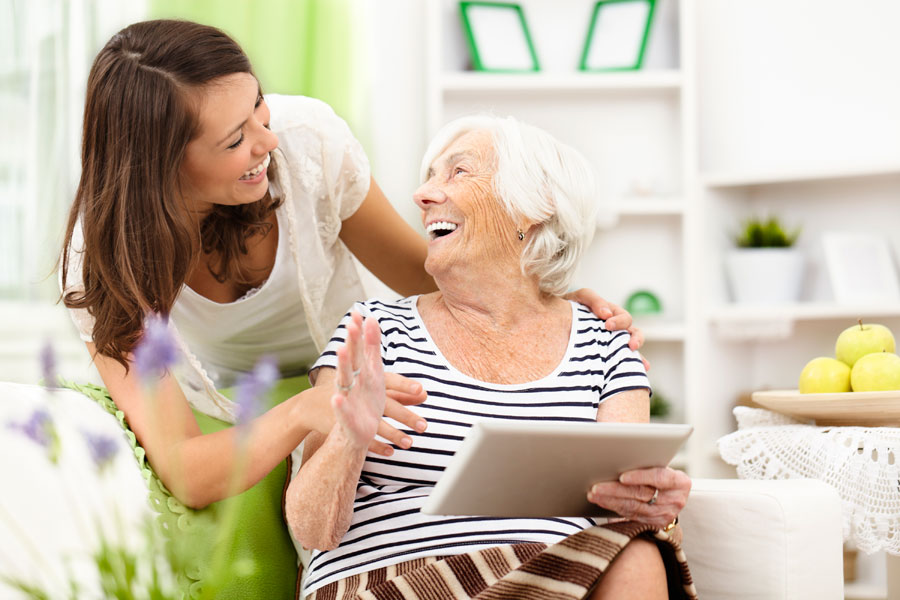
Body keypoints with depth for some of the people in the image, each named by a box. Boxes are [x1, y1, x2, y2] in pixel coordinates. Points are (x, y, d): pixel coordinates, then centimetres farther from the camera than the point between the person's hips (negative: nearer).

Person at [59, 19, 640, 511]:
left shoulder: (308, 138, -21)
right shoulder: (103, 259, -25)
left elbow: (419, 271, -3)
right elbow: (183, 473, -29)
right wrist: (303, 413, -49)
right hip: (225, 437, 0)